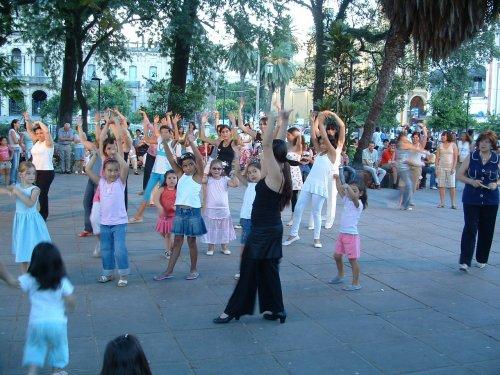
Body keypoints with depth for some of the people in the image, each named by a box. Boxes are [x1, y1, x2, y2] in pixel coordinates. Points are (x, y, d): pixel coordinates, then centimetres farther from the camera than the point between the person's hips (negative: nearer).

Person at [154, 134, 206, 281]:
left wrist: (192, 142, -25)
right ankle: (169, 271, 12)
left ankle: (193, 270, 20)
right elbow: (171, 159, 2)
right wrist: (165, 143, -10)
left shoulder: (198, 176, -2)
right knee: (177, 242, 9)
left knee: (192, 241, 6)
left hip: (193, 211, -4)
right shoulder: (180, 175, 9)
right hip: (179, 211, 4)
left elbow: (200, 160, -18)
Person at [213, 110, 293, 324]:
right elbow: (277, 145, 11)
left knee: (249, 269, 0)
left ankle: (233, 310, 9)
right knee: (268, 269, 14)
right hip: (271, 228, 9)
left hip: (264, 231, -9)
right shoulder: (279, 172, 4)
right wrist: (284, 121, 12)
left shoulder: (275, 173, -18)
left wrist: (274, 117, -25)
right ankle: (274, 309, 21)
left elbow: (267, 144, -26)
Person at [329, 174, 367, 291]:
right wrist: (337, 179, 2)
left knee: (352, 259, -3)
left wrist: (347, 187, -44)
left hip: (351, 235, -8)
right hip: (342, 233, 8)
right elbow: (340, 190, 12)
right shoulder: (347, 200, 10)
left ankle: (356, 284, 5)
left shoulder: (358, 204, -13)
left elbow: (353, 197, -34)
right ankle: (340, 276, 36)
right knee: (337, 256, 16)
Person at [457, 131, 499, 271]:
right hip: (471, 199, -1)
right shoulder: (471, 157, 0)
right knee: (470, 228, -7)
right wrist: (471, 181, -15)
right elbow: (459, 175, 2)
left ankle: (482, 259, 25)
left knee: (486, 230, 8)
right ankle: (465, 261, -6)